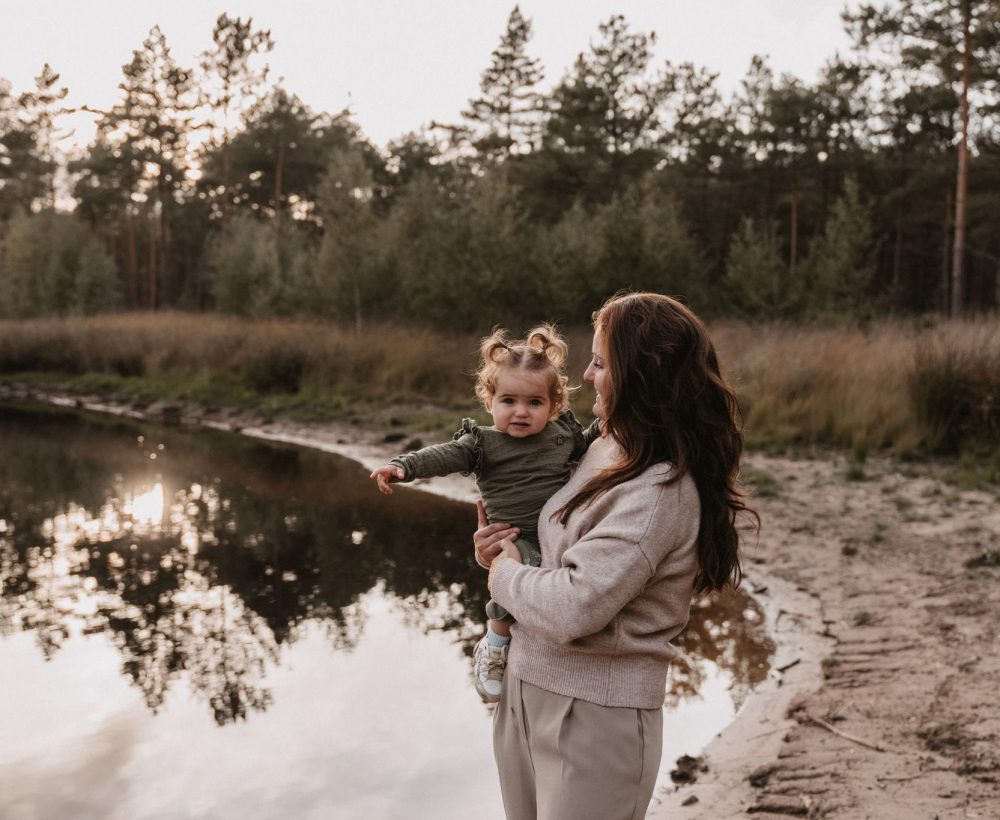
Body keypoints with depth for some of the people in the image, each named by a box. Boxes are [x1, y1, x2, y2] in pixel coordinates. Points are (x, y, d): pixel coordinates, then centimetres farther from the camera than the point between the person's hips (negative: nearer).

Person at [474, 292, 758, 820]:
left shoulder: (660, 492, -23)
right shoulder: (610, 450, 4)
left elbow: (572, 609, -29)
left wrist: (505, 571, -10)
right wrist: (496, 551, -1)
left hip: (593, 714, -8)